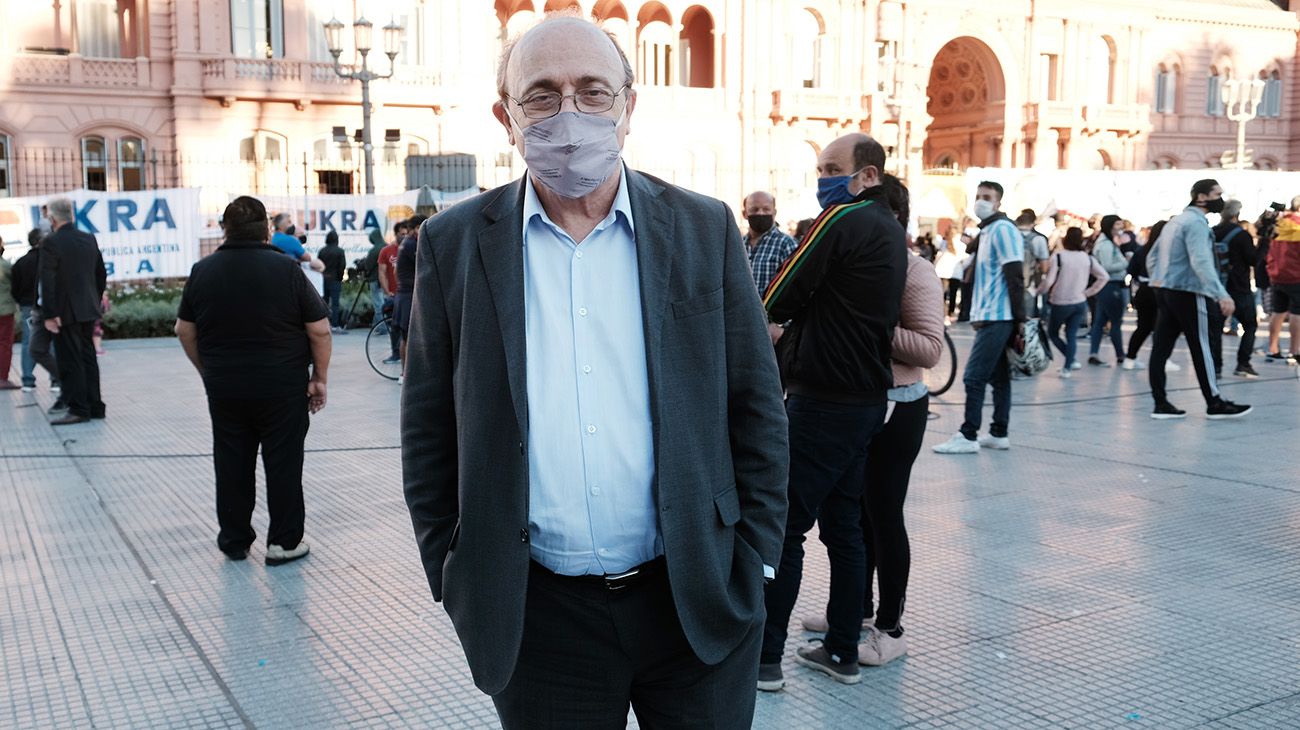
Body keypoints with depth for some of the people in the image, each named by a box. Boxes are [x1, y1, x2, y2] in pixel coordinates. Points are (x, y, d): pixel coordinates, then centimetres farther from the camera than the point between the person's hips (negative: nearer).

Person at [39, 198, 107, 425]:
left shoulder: (51, 243, -13)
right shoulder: (89, 239, 6)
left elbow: (47, 281, -17)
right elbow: (102, 274, 13)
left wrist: (49, 315, -15)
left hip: (66, 312, -6)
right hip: (87, 310, 6)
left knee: (70, 361, -1)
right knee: (87, 357, 13)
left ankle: (78, 409, 1)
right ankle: (94, 406, 17)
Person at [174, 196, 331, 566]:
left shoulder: (202, 271, 1)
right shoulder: (286, 269, -9)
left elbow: (185, 330, 8)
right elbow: (319, 330, -9)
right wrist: (320, 378, 1)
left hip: (224, 388, 3)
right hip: (283, 388, -3)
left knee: (232, 464, 13)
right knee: (283, 463, 6)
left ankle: (234, 540, 21)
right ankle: (284, 542, 10)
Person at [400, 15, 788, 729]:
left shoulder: (705, 229, 0)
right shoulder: (455, 244, 0)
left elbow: (757, 408, 4)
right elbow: (428, 433, 4)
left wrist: (753, 559, 1)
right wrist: (455, 583, 2)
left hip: (699, 601, 1)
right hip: (537, 615, 0)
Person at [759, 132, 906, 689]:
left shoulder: (842, 220, -14)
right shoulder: (889, 228, 15)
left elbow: (775, 303, -12)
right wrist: (794, 333, 7)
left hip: (825, 401, -9)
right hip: (867, 397, 9)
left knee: (783, 526, -3)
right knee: (842, 525, 14)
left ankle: (765, 658, 3)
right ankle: (842, 652, 21)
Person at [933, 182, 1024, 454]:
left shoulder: (1003, 229, -11)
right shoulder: (986, 230, 19)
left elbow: (1015, 276, -16)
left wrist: (1019, 318, -18)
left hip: (996, 318, -10)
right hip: (989, 317, 10)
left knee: (974, 377, -8)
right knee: (998, 377, 11)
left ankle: (968, 436, -5)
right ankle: (999, 434, 15)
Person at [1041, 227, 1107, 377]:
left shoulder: (1057, 257, -15)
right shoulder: (1088, 259, 0)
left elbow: (1049, 281, -19)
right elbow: (1104, 277, 3)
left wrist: (1042, 291, 1)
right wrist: (1088, 292, 7)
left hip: (1060, 303, -4)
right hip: (1080, 303, 4)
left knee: (1053, 332, 15)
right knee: (1072, 335, 8)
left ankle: (1071, 360, 6)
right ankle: (1067, 367, 3)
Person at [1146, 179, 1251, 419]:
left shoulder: (1176, 220, 17)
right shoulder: (1196, 222, -12)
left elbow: (1152, 257, 21)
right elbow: (1201, 262, -25)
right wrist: (1221, 294, -31)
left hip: (1165, 291, 9)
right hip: (1188, 293, -9)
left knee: (1161, 348, 4)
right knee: (1200, 348, -2)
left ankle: (1161, 403, 6)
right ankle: (1214, 403, 5)